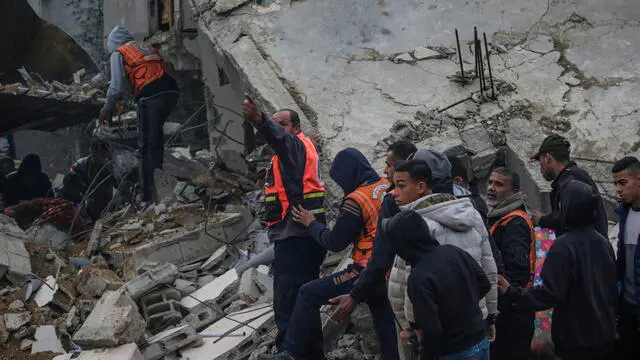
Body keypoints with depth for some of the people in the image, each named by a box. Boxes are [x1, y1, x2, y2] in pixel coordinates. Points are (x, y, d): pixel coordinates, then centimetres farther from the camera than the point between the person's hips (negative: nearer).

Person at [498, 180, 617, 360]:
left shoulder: (563, 245, -19)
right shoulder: (604, 242, 3)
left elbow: (550, 293, -22)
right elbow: (614, 286, 13)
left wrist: (513, 294, -14)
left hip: (576, 340, -6)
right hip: (605, 335, 6)